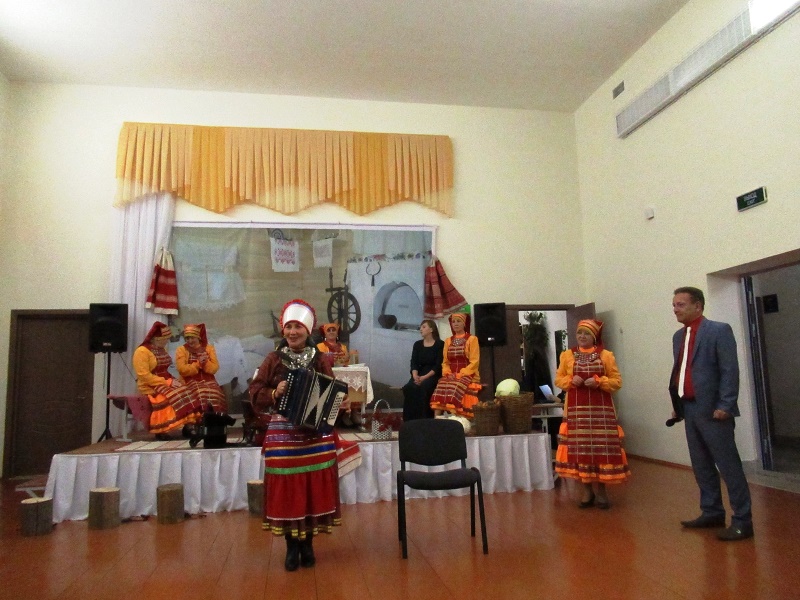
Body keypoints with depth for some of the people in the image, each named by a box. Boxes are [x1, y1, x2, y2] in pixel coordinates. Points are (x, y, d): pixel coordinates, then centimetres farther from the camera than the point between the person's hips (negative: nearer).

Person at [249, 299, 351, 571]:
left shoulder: (320, 359, 4)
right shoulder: (274, 359, 1)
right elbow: (255, 393, 0)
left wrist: (340, 403, -14)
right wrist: (274, 393, -18)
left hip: (317, 434, 1)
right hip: (283, 434, -1)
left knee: (315, 487, 7)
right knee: (287, 489, 3)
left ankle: (308, 544, 24)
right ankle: (292, 546, 20)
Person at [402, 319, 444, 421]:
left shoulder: (440, 344, -1)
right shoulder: (417, 344, 14)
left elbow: (438, 365, -9)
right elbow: (414, 363, 4)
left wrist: (425, 377, -20)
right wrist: (415, 376, -17)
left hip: (434, 375, -4)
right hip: (419, 374, 4)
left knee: (423, 388, -35)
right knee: (409, 388, -27)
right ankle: (410, 422, -22)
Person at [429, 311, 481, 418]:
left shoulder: (472, 339, 2)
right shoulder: (448, 341, 18)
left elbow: (474, 362, -5)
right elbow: (445, 362, 15)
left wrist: (460, 374, -16)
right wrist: (448, 373, -6)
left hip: (467, 375, -4)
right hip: (451, 375, 4)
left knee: (454, 389, -36)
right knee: (440, 388, -29)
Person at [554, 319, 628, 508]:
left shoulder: (606, 355, 3)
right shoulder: (567, 355, 8)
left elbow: (617, 381, 2)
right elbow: (558, 379, 10)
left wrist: (599, 382, -15)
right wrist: (571, 380, -10)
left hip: (600, 409, -1)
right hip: (576, 409, 1)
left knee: (600, 447, -3)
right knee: (580, 448, 2)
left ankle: (600, 491, 9)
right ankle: (587, 490, 13)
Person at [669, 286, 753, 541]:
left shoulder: (719, 330, -8)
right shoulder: (679, 336, 15)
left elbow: (730, 371, -13)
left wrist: (725, 406, -17)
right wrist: (677, 404, 12)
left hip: (713, 410, -8)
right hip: (690, 409, 8)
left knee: (728, 465, -1)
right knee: (701, 466, 14)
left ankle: (742, 521, 7)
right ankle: (712, 512, 26)